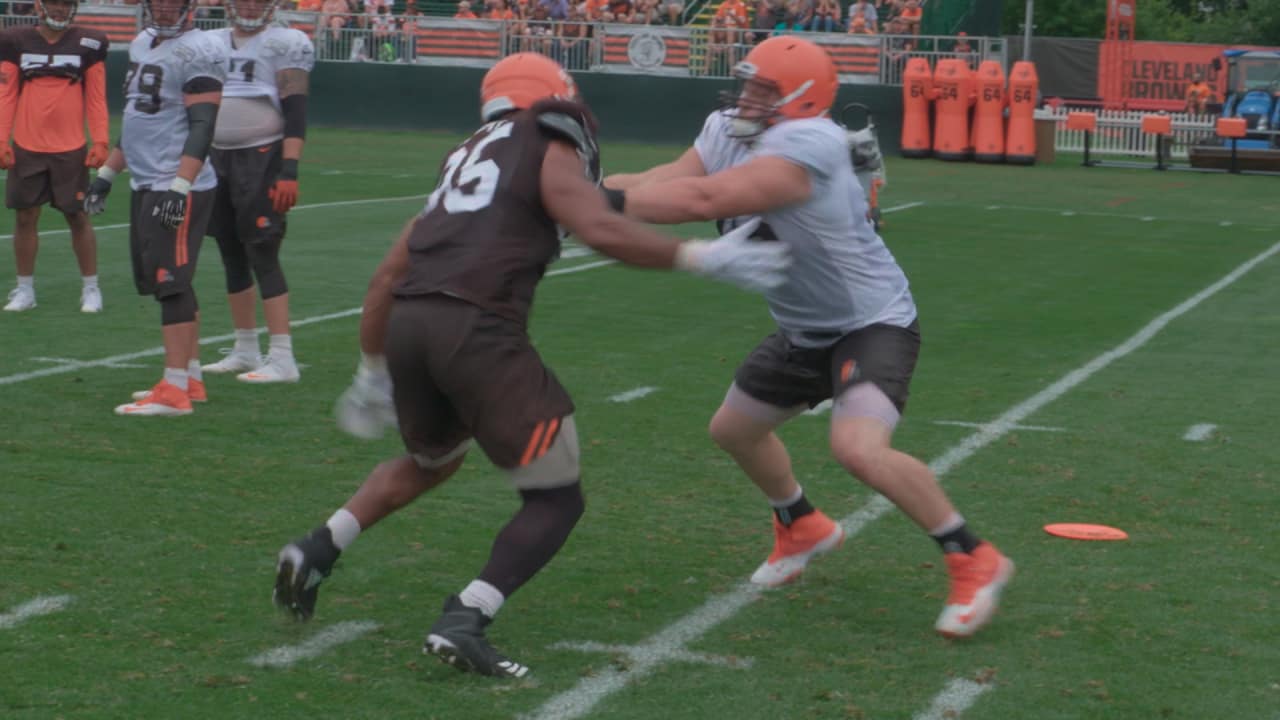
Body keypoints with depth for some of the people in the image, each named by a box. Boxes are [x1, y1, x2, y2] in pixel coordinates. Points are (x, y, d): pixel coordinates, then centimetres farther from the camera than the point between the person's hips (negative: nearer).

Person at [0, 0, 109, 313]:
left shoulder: (88, 44, 1)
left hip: (71, 149, -1)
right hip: (27, 148, 1)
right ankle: (25, 289, 17)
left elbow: (97, 98, 2)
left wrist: (100, 141, -4)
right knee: (26, 217, 7)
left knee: (78, 217, 3)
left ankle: (91, 287, 14)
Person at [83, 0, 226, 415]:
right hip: (145, 185, 9)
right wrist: (107, 174, 24)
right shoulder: (142, 44, 15)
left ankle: (174, 390, -7)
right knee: (165, 283, 12)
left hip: (179, 187, -9)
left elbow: (201, 127, -19)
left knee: (171, 283, -9)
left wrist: (179, 188, -26)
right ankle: (191, 379, 19)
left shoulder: (196, 52, -13)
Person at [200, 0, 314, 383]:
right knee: (232, 257, 12)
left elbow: (295, 112, -13)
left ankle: (282, 358, -8)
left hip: (261, 158, -7)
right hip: (216, 159, 7)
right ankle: (246, 351, 22)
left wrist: (289, 171, -21)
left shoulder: (284, 44, -7)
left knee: (263, 257, -9)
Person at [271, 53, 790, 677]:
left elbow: (386, 279, 29)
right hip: (477, 329, -7)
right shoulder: (550, 153, 10)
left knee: (430, 462, 36)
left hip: (406, 323, 8)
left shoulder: (464, 162, 30)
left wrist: (373, 373, 38)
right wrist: (705, 258, -5)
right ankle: (463, 623, -11)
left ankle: (316, 551, 24)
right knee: (555, 501, 4)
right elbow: (602, 232, -10)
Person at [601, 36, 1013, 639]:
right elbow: (667, 183, -12)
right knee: (734, 428, 21)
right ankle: (803, 528, 47)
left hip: (872, 323, -10)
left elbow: (704, 200, -39)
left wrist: (601, 201, -37)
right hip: (806, 331, 10)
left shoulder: (805, 146, -32)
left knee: (859, 449, -30)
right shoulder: (727, 134, -3)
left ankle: (974, 561, -12)